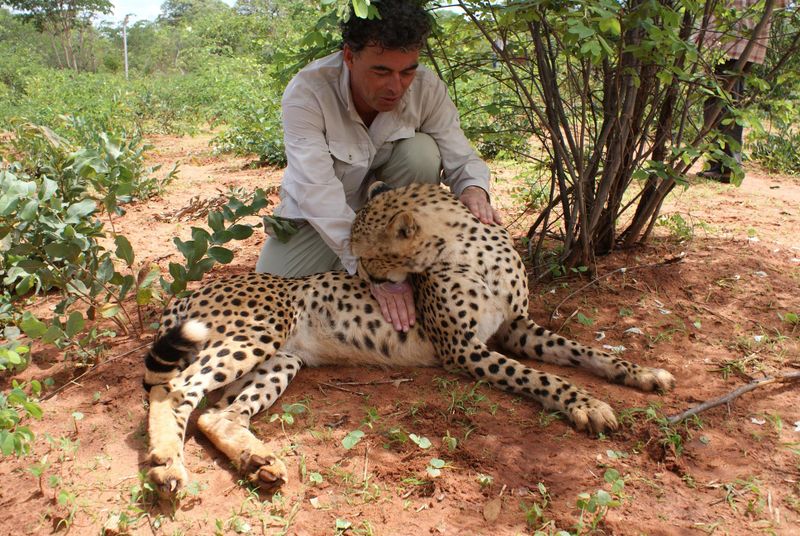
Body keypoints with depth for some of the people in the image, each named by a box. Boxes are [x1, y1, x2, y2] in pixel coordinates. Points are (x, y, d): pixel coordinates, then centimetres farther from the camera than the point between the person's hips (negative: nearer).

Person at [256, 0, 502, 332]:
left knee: (421, 151, -27)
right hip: (318, 215, -1)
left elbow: (462, 160, -17)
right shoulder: (307, 93, -31)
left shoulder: (427, 89, -21)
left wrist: (474, 191, -44)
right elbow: (318, 193, -39)